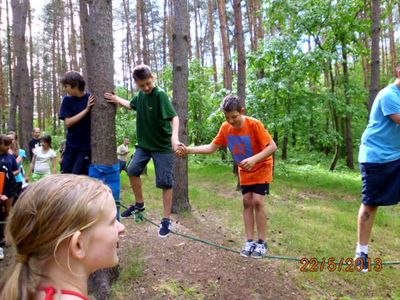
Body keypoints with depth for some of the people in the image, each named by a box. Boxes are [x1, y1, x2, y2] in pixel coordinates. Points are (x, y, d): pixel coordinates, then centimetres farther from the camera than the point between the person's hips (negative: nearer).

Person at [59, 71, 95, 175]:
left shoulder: (91, 98, -7)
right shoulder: (67, 100, 1)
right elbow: (68, 122, -8)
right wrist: (86, 109, -19)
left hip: (86, 146, -3)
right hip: (71, 146, 4)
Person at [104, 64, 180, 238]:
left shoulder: (160, 95, -18)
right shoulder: (140, 96, 3)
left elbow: (174, 117, -27)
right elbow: (131, 105, 26)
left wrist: (174, 136, -43)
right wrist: (117, 100, 10)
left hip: (163, 146, -7)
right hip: (144, 144, 7)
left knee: (165, 183, -3)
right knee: (132, 170, 12)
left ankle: (167, 220, 8)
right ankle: (139, 204, 33)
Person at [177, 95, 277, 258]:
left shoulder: (254, 124, -27)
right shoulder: (225, 128, -12)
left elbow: (272, 146, -28)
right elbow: (211, 148, -7)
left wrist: (254, 159, -41)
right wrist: (188, 150, -18)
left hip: (261, 168, -5)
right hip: (245, 171, 5)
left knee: (257, 201, -12)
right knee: (247, 202, 2)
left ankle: (262, 242, 1)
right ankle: (250, 241, 10)